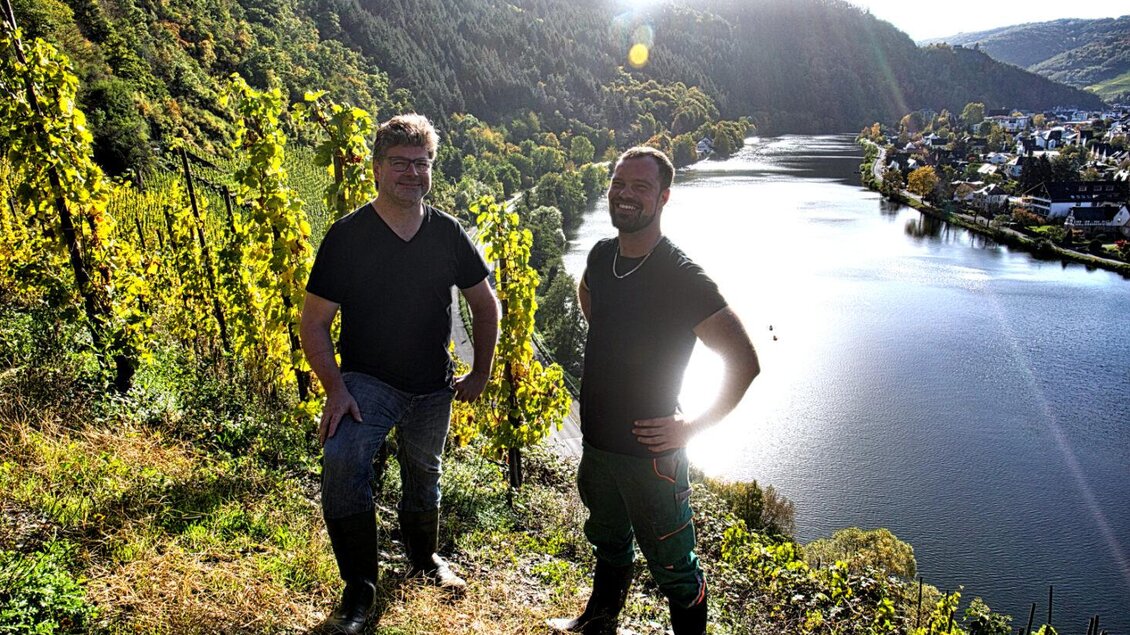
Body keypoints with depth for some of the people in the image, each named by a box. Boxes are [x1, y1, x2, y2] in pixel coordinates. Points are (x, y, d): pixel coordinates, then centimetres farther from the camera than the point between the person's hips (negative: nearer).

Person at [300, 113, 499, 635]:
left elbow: (485, 304, 8)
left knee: (424, 478, 19)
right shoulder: (347, 236, -12)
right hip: (366, 381, -3)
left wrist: (480, 374, 5)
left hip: (433, 389, 3)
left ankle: (425, 560, 49)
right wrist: (335, 389, -18)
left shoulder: (449, 234, -5)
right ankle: (359, 588, -7)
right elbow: (314, 323, -8)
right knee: (341, 460, -27)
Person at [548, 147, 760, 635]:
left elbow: (744, 362, -20)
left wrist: (693, 427, -18)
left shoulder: (683, 278, -22)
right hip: (596, 442, 7)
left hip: (650, 451, -7)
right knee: (608, 543, 29)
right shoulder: (601, 255, -1)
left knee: (673, 568, 8)